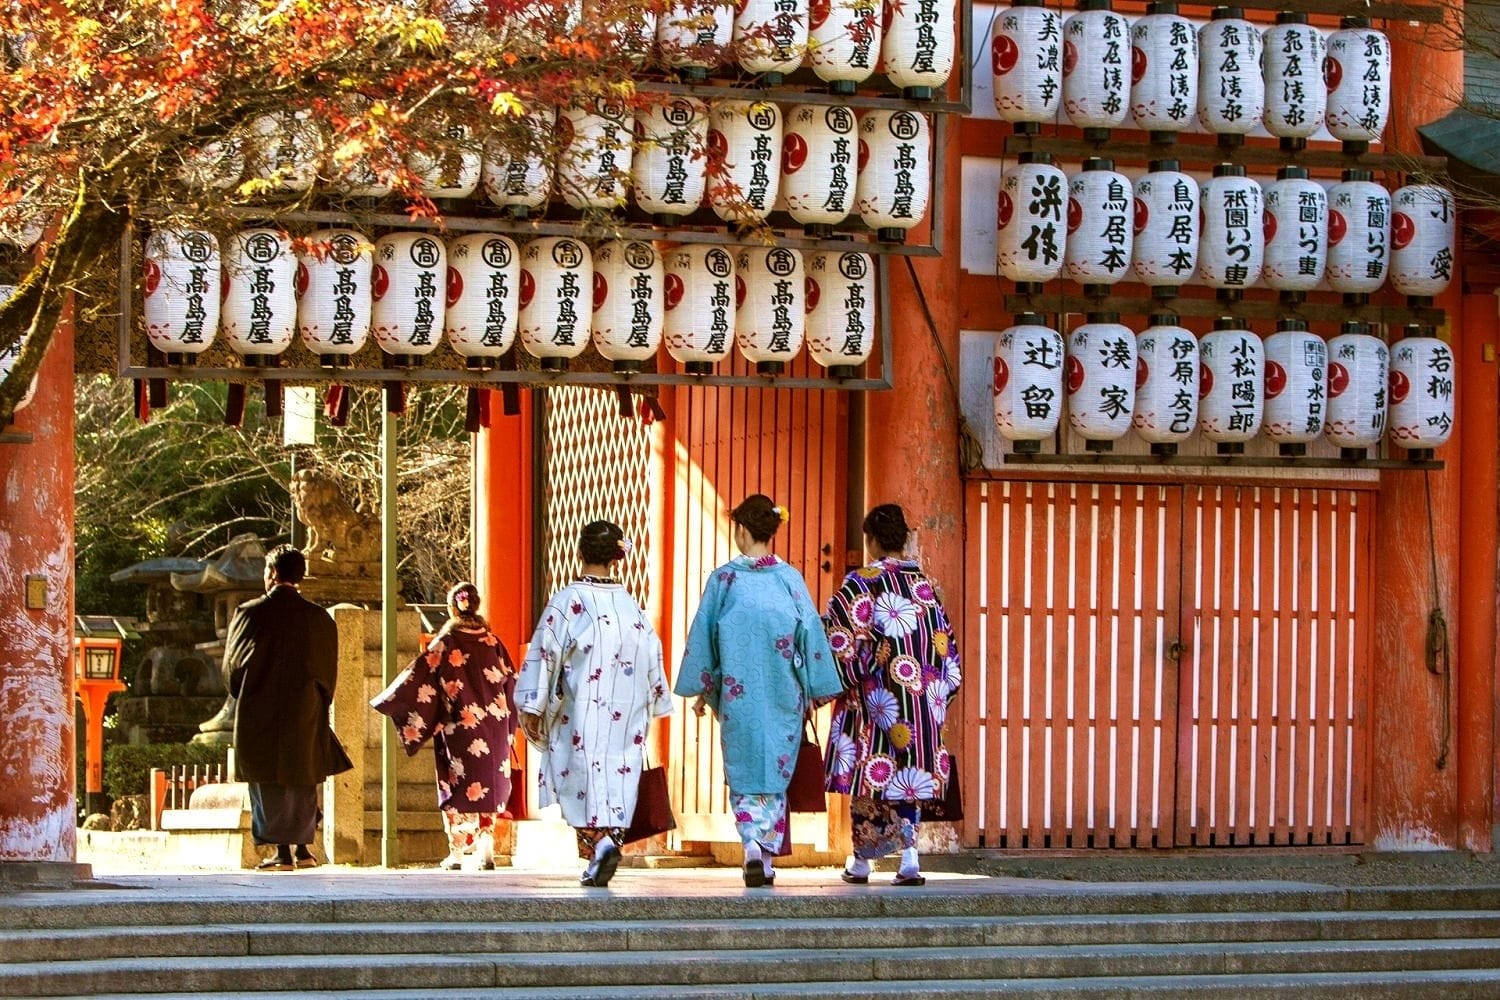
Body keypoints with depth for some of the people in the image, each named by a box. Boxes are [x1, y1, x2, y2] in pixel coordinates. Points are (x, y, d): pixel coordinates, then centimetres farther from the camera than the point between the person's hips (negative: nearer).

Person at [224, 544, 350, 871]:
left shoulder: (250, 613, -9)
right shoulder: (318, 617, 0)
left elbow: (233, 664, -2)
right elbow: (328, 669, 5)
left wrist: (243, 695, 15)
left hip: (261, 712, -3)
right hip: (305, 714, 3)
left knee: (270, 783, 2)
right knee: (303, 779, 14)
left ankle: (282, 852, -2)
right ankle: (303, 848, 16)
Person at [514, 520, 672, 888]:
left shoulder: (567, 601, -7)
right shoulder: (631, 606, 6)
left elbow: (545, 654, -9)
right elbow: (652, 657, 10)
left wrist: (532, 707, -4)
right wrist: (649, 707, 20)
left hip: (581, 713, -4)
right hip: (626, 716, 4)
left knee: (584, 772, -5)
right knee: (618, 773, 9)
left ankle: (599, 841, -24)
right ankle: (611, 837, 8)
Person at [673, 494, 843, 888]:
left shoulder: (723, 579, -3)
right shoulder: (790, 579, -1)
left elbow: (702, 635, 0)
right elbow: (811, 634, 0)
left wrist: (701, 688, 10)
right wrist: (815, 690, 8)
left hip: (737, 693, -1)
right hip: (783, 694, 1)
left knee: (744, 771, 4)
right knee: (775, 768, 12)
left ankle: (752, 844, -16)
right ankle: (769, 852, 10)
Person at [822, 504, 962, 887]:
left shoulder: (859, 585, -7)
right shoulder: (924, 585, 7)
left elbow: (841, 640, -13)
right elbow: (945, 643, 10)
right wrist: (938, 691, 18)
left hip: (875, 700, -4)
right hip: (921, 701, 4)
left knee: (870, 775, 5)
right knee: (910, 774, 8)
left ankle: (861, 862, 10)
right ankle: (909, 857, -5)